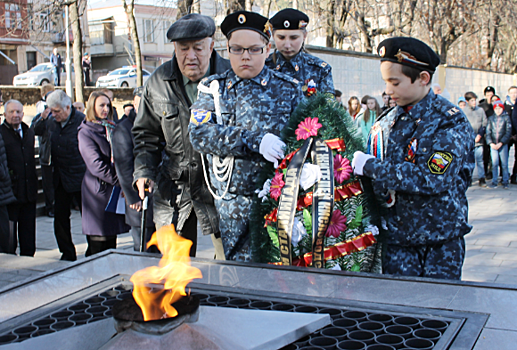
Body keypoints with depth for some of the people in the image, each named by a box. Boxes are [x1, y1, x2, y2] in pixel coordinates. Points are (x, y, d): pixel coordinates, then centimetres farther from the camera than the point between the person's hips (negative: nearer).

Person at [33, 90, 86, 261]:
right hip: (60, 179, 6)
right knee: (60, 216, 10)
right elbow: (36, 131, 21)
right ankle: (67, 254, 22)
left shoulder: (81, 121, -15)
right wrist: (42, 118, 1)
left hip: (79, 177, -6)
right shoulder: (52, 122, 3)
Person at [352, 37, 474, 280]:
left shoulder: (450, 121, -10)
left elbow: (434, 178, -22)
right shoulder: (386, 123, 6)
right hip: (395, 236, 4)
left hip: (441, 240, -4)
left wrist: (371, 167, -20)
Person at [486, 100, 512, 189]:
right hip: (493, 144, 2)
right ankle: (494, 182, 4)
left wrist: (501, 143, -11)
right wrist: (491, 143, -8)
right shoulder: (491, 118, 10)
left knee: (504, 164, 0)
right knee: (494, 163, -1)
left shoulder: (506, 117, 3)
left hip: (503, 144, -1)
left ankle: (505, 182, 8)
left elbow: (508, 132, -2)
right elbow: (488, 132, 7)